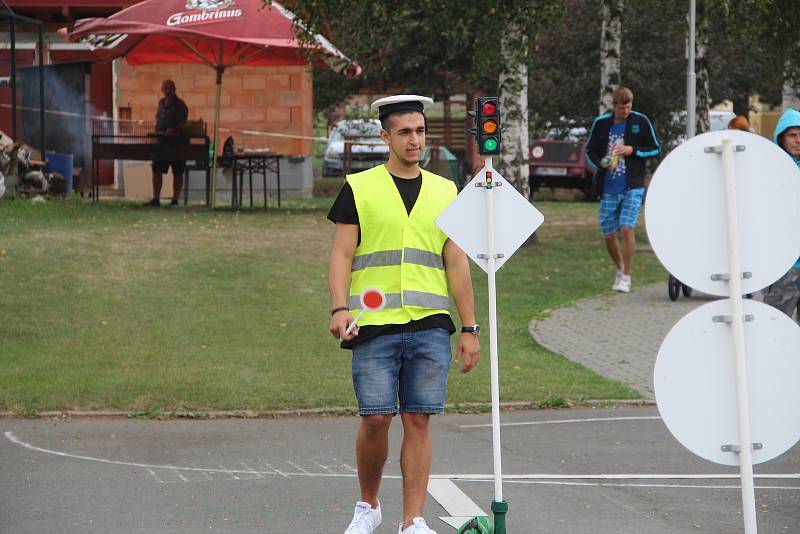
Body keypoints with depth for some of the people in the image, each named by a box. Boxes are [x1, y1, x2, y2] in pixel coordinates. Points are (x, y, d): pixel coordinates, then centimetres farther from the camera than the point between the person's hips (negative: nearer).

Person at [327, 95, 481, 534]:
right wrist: (340, 308, -13)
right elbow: (342, 254, 3)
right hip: (375, 324, -2)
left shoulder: (445, 192, 13)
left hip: (430, 325, 2)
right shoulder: (359, 189, 6)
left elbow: (457, 264, 13)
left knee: (418, 421, 0)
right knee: (376, 419, -5)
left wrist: (469, 329, 8)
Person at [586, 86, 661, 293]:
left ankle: (626, 277, -7)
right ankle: (620, 269, 30)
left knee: (627, 229, -16)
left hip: (632, 188, -3)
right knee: (608, 235, 5)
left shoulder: (640, 122, -1)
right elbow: (590, 151, 13)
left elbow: (656, 149, 5)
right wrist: (601, 163, -8)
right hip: (608, 189, 3)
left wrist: (633, 150, -10)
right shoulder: (601, 124, 3)